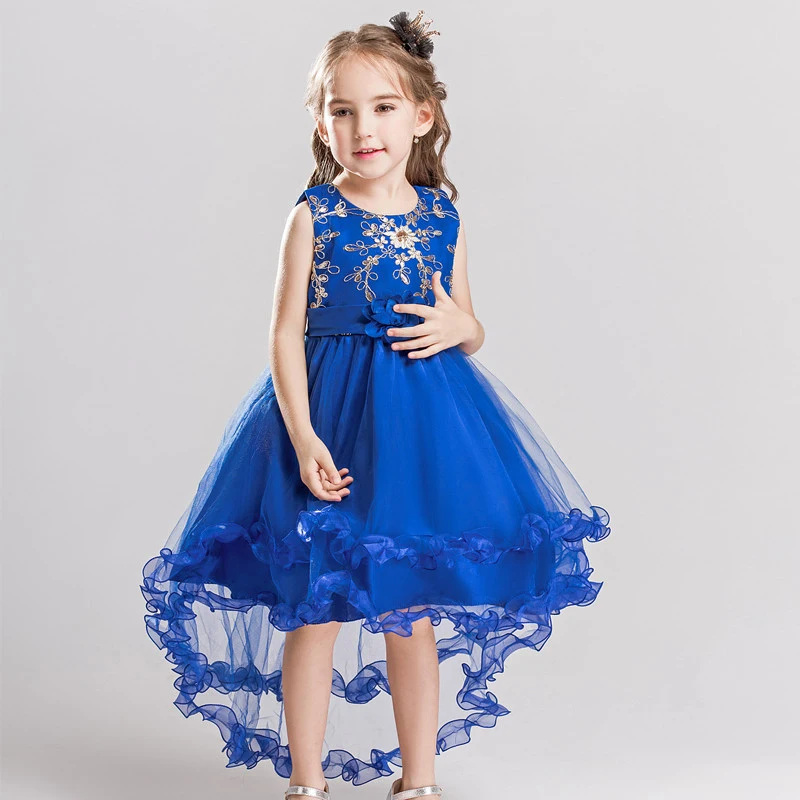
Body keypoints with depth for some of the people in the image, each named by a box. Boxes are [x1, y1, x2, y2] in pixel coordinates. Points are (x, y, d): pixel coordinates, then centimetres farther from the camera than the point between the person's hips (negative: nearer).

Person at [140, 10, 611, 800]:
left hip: (424, 419, 3)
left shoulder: (441, 217, 5)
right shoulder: (313, 216, -5)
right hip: (330, 416, -3)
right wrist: (302, 436, -17)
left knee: (415, 612, 11)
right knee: (316, 610, 3)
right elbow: (287, 333, -7)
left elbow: (468, 325, 14)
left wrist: (456, 329, -10)